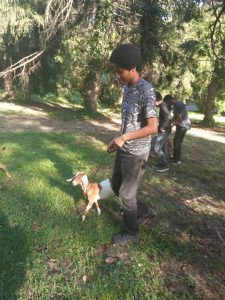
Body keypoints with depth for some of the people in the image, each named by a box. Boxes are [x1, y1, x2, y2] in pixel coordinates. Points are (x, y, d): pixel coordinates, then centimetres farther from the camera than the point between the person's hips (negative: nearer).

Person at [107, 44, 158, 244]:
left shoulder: (146, 91, -19)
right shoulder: (127, 88, 8)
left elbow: (152, 127, -25)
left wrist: (124, 138, -23)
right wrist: (117, 140, 11)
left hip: (136, 153, -9)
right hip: (124, 150, 9)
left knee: (126, 194, 5)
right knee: (116, 186, 20)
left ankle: (132, 232, 29)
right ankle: (142, 211, 41)